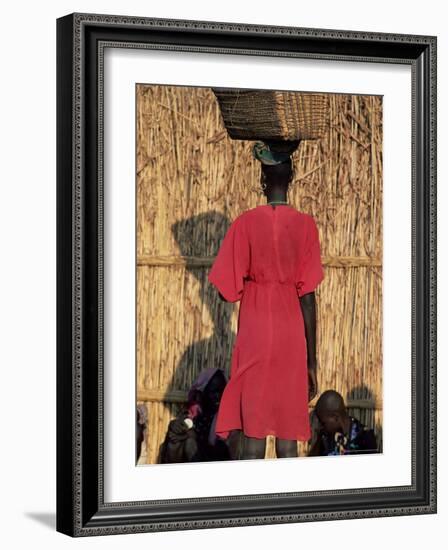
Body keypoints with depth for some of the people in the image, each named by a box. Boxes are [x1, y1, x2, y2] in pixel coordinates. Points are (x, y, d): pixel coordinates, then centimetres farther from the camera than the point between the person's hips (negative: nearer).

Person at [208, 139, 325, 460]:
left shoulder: (246, 223, -2)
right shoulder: (305, 225, 0)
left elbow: (228, 290, -4)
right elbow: (308, 298, -1)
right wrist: (312, 363, 4)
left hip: (254, 333, -1)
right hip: (291, 336, 1)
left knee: (253, 433, -1)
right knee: (288, 438, 2)